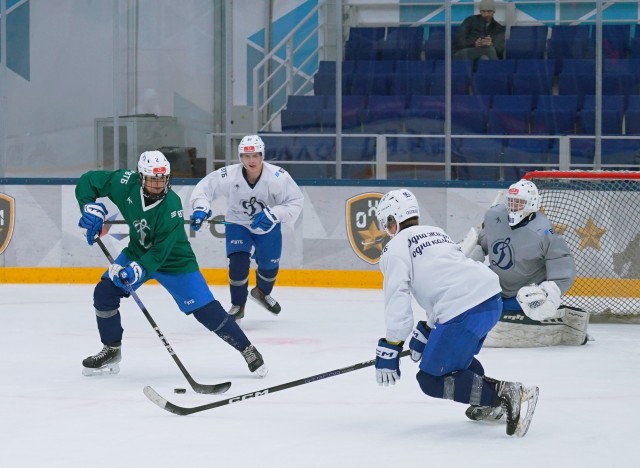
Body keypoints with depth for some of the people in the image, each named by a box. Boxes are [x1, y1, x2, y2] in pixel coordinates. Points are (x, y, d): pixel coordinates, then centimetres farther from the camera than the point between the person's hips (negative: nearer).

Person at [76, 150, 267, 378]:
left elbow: (160, 251, -31)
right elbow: (87, 181, -10)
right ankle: (111, 351, 9)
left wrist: (138, 270, -43)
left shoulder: (171, 206, -31)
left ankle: (247, 350, 2)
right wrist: (91, 208, -25)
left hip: (174, 260, -5)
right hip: (138, 252, 5)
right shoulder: (126, 183, -21)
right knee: (104, 292, -9)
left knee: (205, 309, -11)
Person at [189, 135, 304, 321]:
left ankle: (262, 293, 49)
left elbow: (296, 202, -21)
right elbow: (204, 188, -15)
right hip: (238, 224, -1)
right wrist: (200, 208, -32)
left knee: (270, 266, 13)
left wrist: (273, 214, -34)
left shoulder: (278, 176, -29)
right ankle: (238, 306, 4)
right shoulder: (228, 176, -28)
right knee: (238, 262, -18)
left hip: (268, 227, 1)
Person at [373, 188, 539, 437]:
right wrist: (425, 332, 37)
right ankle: (491, 403, 20)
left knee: (431, 380, -1)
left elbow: (397, 299, -5)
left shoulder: (395, 248, 5)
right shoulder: (435, 232, 30)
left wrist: (390, 349, -2)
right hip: (492, 297, 9)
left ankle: (506, 394, -15)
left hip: (464, 311, -9)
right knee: (453, 352, 33)